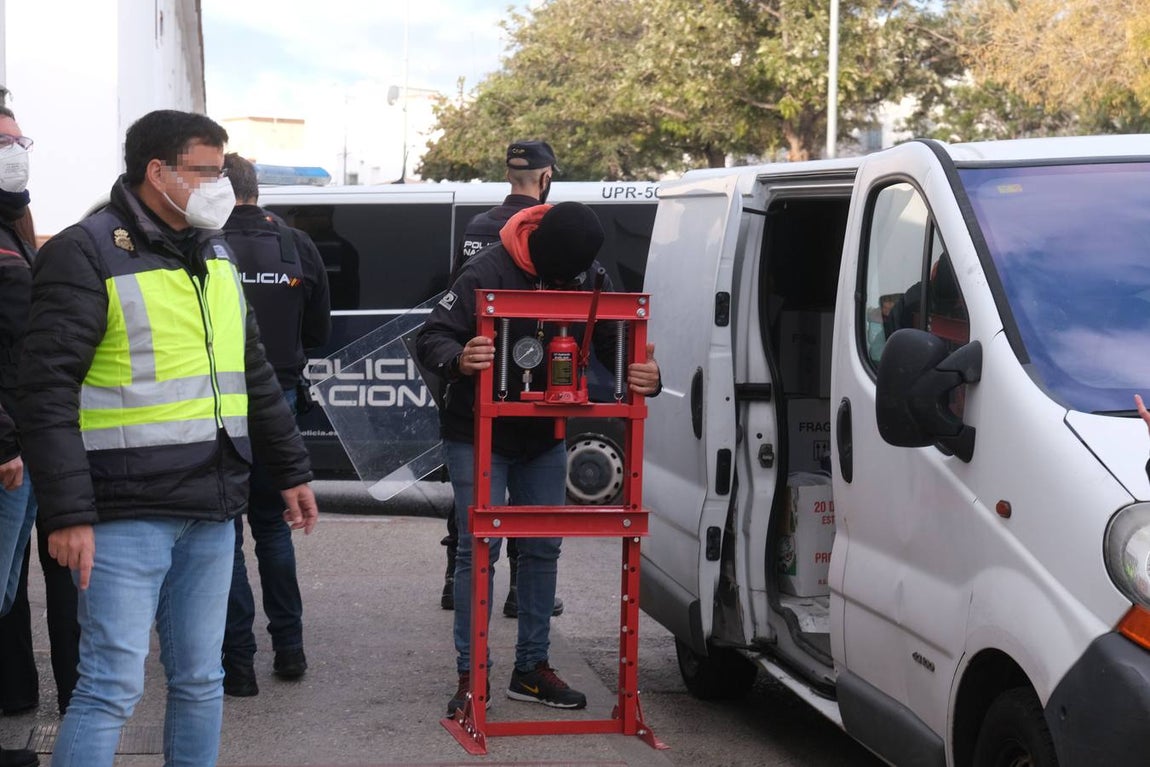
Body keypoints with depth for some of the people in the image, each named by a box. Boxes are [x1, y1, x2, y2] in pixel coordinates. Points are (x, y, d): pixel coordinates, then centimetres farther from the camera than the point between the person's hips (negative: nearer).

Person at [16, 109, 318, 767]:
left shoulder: (216, 255, 15)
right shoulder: (88, 254, -9)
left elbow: (255, 375, 24)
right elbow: (48, 391, -14)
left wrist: (292, 471, 24)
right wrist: (66, 513, -19)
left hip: (212, 512, 7)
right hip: (128, 514, -7)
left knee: (201, 679, 12)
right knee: (114, 684, -8)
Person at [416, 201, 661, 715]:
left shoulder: (587, 276, -6)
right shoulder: (489, 273, -22)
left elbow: (614, 341, -4)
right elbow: (431, 338, -24)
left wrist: (644, 375, -27)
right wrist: (459, 361, -47)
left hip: (544, 439, 6)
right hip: (479, 436, -5)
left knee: (543, 548, 8)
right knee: (479, 547, -7)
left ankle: (532, 668, 19)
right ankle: (470, 674, 1)